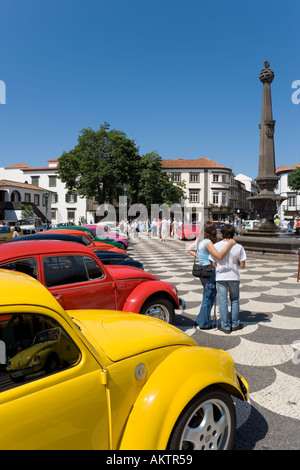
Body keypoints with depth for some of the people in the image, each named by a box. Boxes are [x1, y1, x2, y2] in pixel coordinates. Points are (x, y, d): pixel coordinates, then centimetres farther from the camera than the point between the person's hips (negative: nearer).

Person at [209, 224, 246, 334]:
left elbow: (214, 264, -8)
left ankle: (225, 326, 14)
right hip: (234, 276, 1)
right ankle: (235, 324, 26)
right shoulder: (238, 247, -8)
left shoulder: (216, 246, -10)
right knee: (235, 300, 18)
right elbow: (242, 265, -5)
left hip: (221, 276, -1)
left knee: (223, 301, 7)